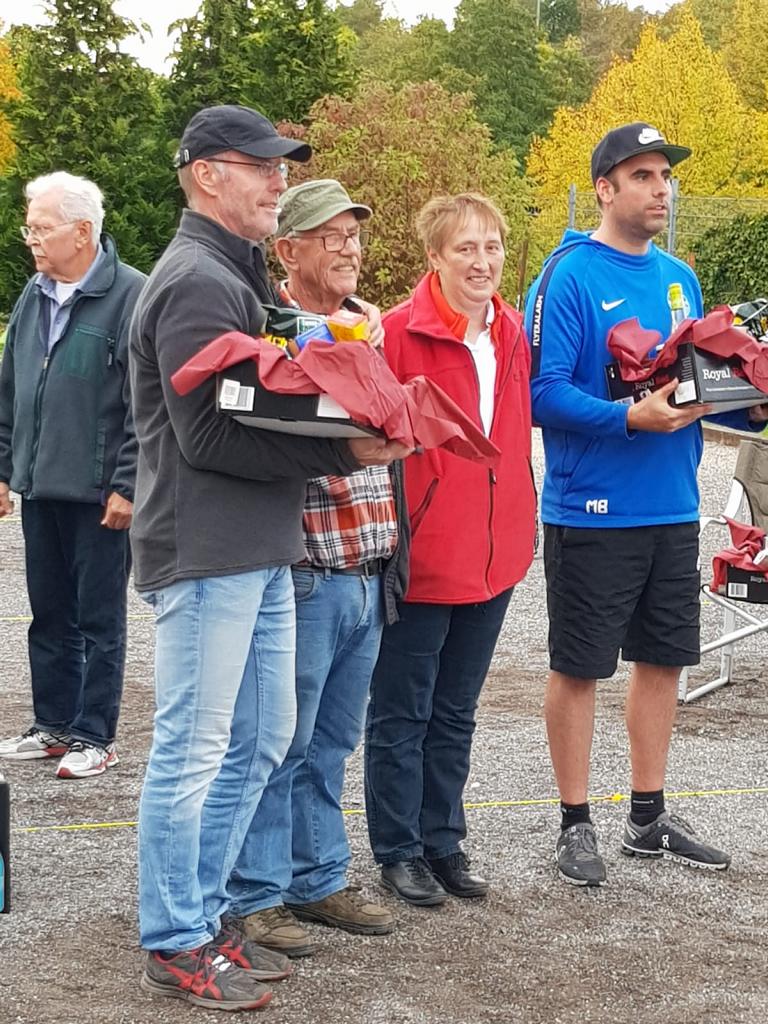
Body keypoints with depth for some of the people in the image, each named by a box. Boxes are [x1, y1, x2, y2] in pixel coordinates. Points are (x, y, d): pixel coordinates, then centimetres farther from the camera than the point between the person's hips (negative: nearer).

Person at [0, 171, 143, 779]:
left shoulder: (131, 295, -11)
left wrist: (127, 485, -16)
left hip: (99, 494, -7)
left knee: (100, 622, 3)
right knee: (50, 617, 14)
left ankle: (94, 737, 12)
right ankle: (54, 726, 25)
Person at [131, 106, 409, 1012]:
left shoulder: (237, 276, 19)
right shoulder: (197, 282, -14)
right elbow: (209, 435, -21)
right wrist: (341, 453, -18)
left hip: (259, 552, 10)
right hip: (206, 553, -10)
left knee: (257, 741, 15)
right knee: (193, 750, -2)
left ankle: (201, 913, 26)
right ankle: (173, 946, 9)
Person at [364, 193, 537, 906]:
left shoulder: (512, 333, 7)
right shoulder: (400, 332, -13)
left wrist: (519, 525, 14)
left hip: (494, 552, 6)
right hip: (423, 553, -6)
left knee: (455, 713, 17)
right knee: (401, 713, 7)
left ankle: (443, 841, 28)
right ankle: (398, 850, 18)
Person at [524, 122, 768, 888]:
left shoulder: (679, 279, 11)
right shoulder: (569, 278, -11)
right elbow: (543, 393, -18)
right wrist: (631, 419, -28)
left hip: (673, 507, 7)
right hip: (592, 509, -7)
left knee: (663, 658, 14)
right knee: (579, 666, 4)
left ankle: (648, 817, 27)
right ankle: (575, 825, 17)